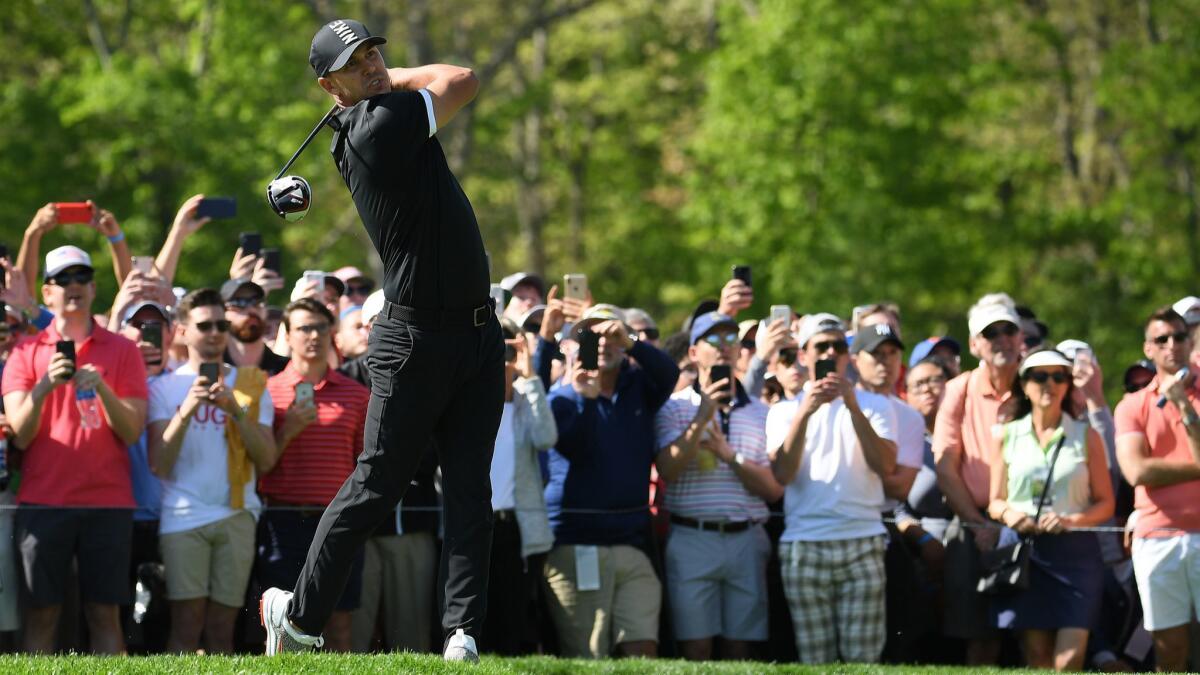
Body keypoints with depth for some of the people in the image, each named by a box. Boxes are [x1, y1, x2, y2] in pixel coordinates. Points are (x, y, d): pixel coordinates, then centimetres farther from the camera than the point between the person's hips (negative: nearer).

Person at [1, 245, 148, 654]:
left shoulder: (122, 351, 8)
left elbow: (132, 432, 1)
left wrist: (102, 388, -15)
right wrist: (44, 386, -18)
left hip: (108, 501, 0)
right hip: (42, 502, 0)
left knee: (105, 613, -1)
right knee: (42, 613, -3)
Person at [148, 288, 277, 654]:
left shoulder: (251, 385, 15)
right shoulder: (164, 387, 9)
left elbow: (266, 460, 5)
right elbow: (159, 465, -2)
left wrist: (237, 411, -8)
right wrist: (187, 409, -14)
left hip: (237, 516, 2)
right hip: (183, 515, -2)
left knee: (221, 629, -1)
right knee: (186, 626, -11)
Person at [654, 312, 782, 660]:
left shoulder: (761, 413, 11)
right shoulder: (675, 407, 5)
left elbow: (774, 488, 3)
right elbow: (667, 470, -9)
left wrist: (729, 455, -9)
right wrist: (702, 419, -16)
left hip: (747, 540, 2)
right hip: (692, 537, -2)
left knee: (740, 650, 2)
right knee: (696, 650, -5)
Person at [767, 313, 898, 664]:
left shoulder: (875, 405, 12)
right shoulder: (785, 411, 13)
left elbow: (885, 466, -5)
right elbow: (783, 474, -3)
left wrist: (854, 408, -12)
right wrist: (805, 412, -13)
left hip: (863, 542, 0)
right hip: (804, 546, 1)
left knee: (863, 656, -8)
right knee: (814, 659, -2)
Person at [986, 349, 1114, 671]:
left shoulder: (1086, 435, 7)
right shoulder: (1007, 435, 10)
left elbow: (1105, 502, 5)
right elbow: (995, 502, 11)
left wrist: (1072, 520, -14)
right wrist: (1008, 513, -12)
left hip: (1076, 551, -1)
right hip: (1026, 550, 1)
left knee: (1069, 660, -12)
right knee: (1037, 659, 0)